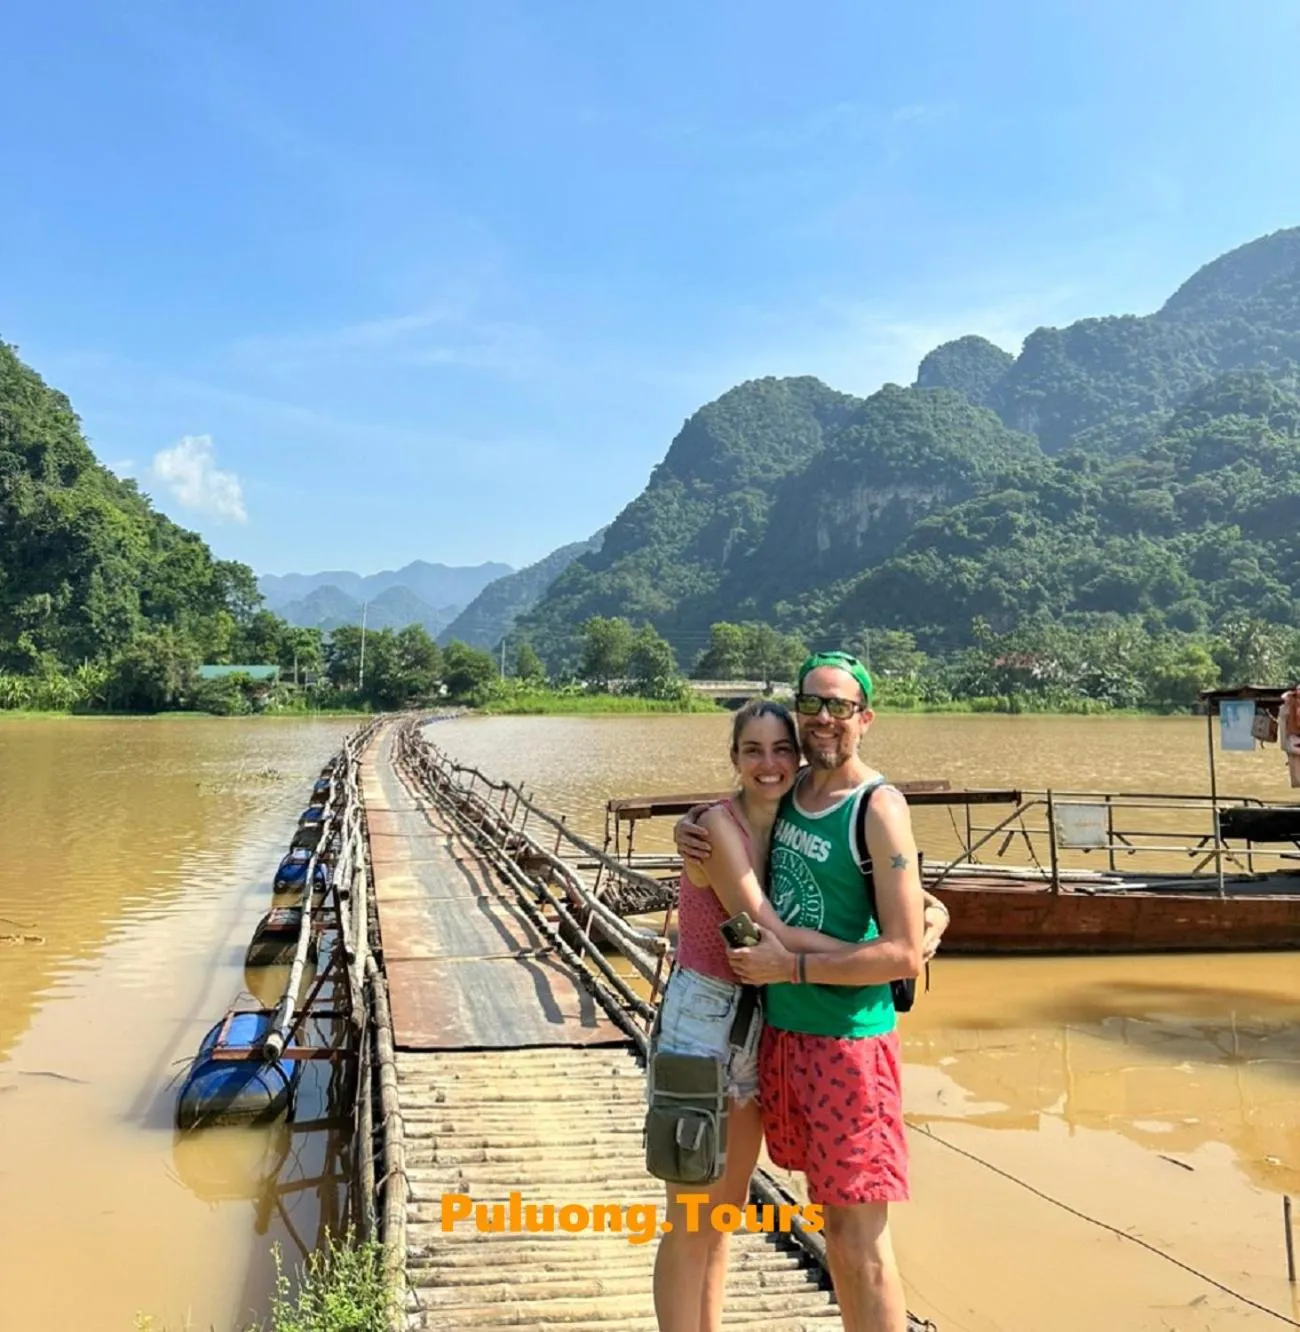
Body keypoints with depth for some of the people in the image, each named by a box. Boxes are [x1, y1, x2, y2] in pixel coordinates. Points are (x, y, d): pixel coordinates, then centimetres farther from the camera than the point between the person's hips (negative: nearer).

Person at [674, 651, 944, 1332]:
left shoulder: (878, 808, -16)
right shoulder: (790, 790, 4)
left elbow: (905, 954, -19)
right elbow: (731, 819, 23)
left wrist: (790, 966, -19)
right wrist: (688, 830, 0)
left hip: (847, 1043, -7)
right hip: (779, 1034, 7)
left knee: (860, 1241, 1)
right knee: (829, 1218, 18)